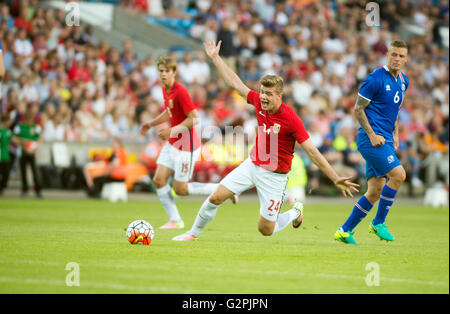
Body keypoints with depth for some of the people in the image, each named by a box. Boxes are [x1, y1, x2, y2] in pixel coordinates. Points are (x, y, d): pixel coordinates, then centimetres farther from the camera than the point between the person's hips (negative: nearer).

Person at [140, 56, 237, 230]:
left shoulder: (180, 92, -21)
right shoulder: (165, 89, 7)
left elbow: (194, 118, -23)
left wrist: (172, 131, -23)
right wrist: (151, 124, 15)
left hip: (186, 145, -9)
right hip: (172, 144, 9)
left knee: (180, 189, -3)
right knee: (159, 180, 1)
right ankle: (175, 220, 11)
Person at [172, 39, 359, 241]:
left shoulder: (290, 119, -24)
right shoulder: (259, 102, -7)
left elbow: (312, 152, -23)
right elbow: (235, 83, 6)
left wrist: (335, 179, -26)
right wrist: (215, 57, 10)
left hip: (274, 175, -5)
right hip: (252, 164, 5)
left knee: (265, 230, 0)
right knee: (216, 197, -3)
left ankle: (295, 212, 30)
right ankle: (193, 233, 19)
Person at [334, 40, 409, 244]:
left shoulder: (403, 82, 14)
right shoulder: (375, 79, -11)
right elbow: (358, 108, -9)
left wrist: (395, 134, 16)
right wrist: (372, 135, -15)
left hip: (384, 141, 8)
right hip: (371, 138, -8)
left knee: (375, 191, 3)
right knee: (398, 174, -20)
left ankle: (345, 231, 11)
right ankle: (379, 223, -7)